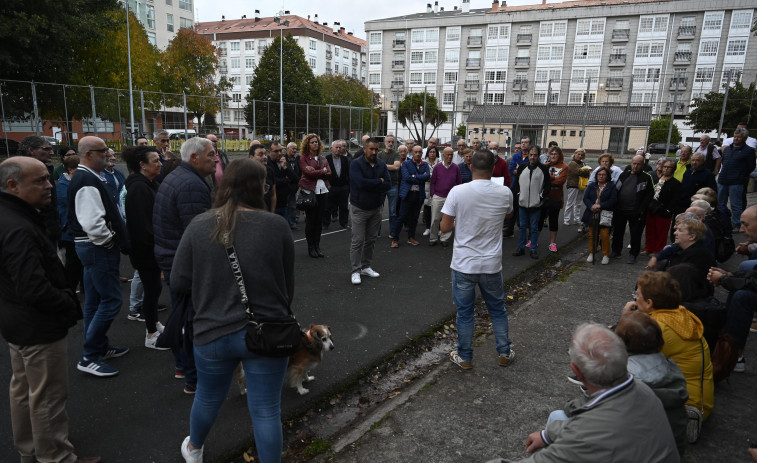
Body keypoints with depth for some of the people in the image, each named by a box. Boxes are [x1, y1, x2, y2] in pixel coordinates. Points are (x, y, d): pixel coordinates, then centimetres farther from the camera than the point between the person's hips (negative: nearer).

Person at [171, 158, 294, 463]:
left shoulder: (199, 226, -7)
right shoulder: (277, 225, -12)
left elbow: (179, 282, -3)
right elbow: (289, 282, -3)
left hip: (214, 332, 3)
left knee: (208, 398, 26)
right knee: (266, 411, 10)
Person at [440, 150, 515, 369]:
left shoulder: (458, 192, -15)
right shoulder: (505, 193, -7)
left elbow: (445, 227, -9)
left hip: (463, 264, -2)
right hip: (491, 264, 2)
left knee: (464, 312, 12)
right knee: (498, 310, 20)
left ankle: (465, 357, 25)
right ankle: (504, 353, 32)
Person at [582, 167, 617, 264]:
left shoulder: (612, 186, 2)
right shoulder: (591, 186, 12)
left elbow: (613, 200, -8)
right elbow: (585, 198, 4)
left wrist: (600, 206, -17)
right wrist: (591, 206, -16)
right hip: (592, 215, 3)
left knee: (605, 236, -5)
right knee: (592, 235, 7)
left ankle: (605, 255, 9)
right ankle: (591, 253, 20)